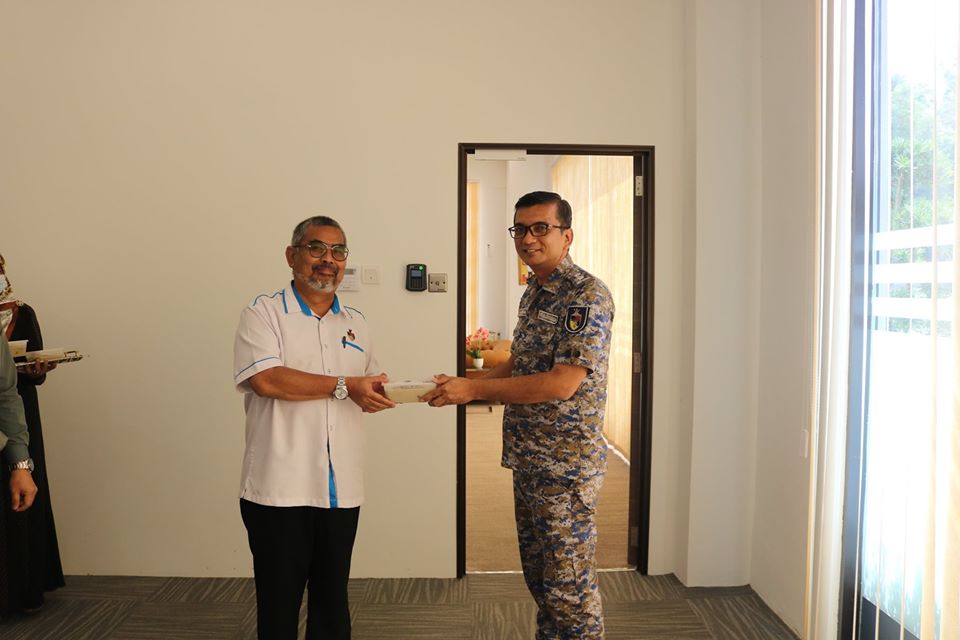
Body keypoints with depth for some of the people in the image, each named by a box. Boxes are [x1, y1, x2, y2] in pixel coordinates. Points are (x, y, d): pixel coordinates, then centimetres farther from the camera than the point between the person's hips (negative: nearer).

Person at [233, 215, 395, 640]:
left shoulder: (355, 323, 13)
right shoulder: (264, 312, -5)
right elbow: (266, 380, -21)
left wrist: (380, 393, -4)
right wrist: (344, 386, -17)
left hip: (341, 490, 5)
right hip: (279, 490, -5)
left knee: (332, 600, 18)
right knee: (278, 604, 10)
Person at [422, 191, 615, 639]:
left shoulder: (586, 295, -17)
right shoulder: (533, 293, 12)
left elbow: (562, 384, -25)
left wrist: (474, 389, -22)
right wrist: (463, 384, 6)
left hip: (565, 464, -9)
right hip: (527, 460, 9)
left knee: (569, 587, 4)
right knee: (538, 579, 20)